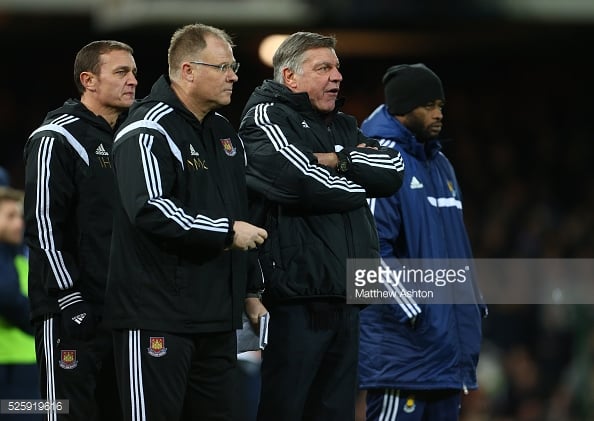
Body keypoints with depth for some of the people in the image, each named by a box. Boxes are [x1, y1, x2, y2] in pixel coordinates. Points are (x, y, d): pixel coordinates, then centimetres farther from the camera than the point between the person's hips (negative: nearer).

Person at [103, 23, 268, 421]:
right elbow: (149, 209, -26)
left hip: (218, 314, 9)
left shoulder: (224, 131, 17)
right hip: (158, 317, -9)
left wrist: (251, 288, 23)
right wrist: (226, 232, -20)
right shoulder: (149, 131, -12)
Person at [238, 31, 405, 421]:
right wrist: (360, 180, -1)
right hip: (295, 296, -8)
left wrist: (339, 162, -8)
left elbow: (394, 169, 5)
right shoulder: (267, 117, -3)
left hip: (345, 297, 8)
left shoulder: (344, 126, 20)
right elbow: (306, 182, -19)